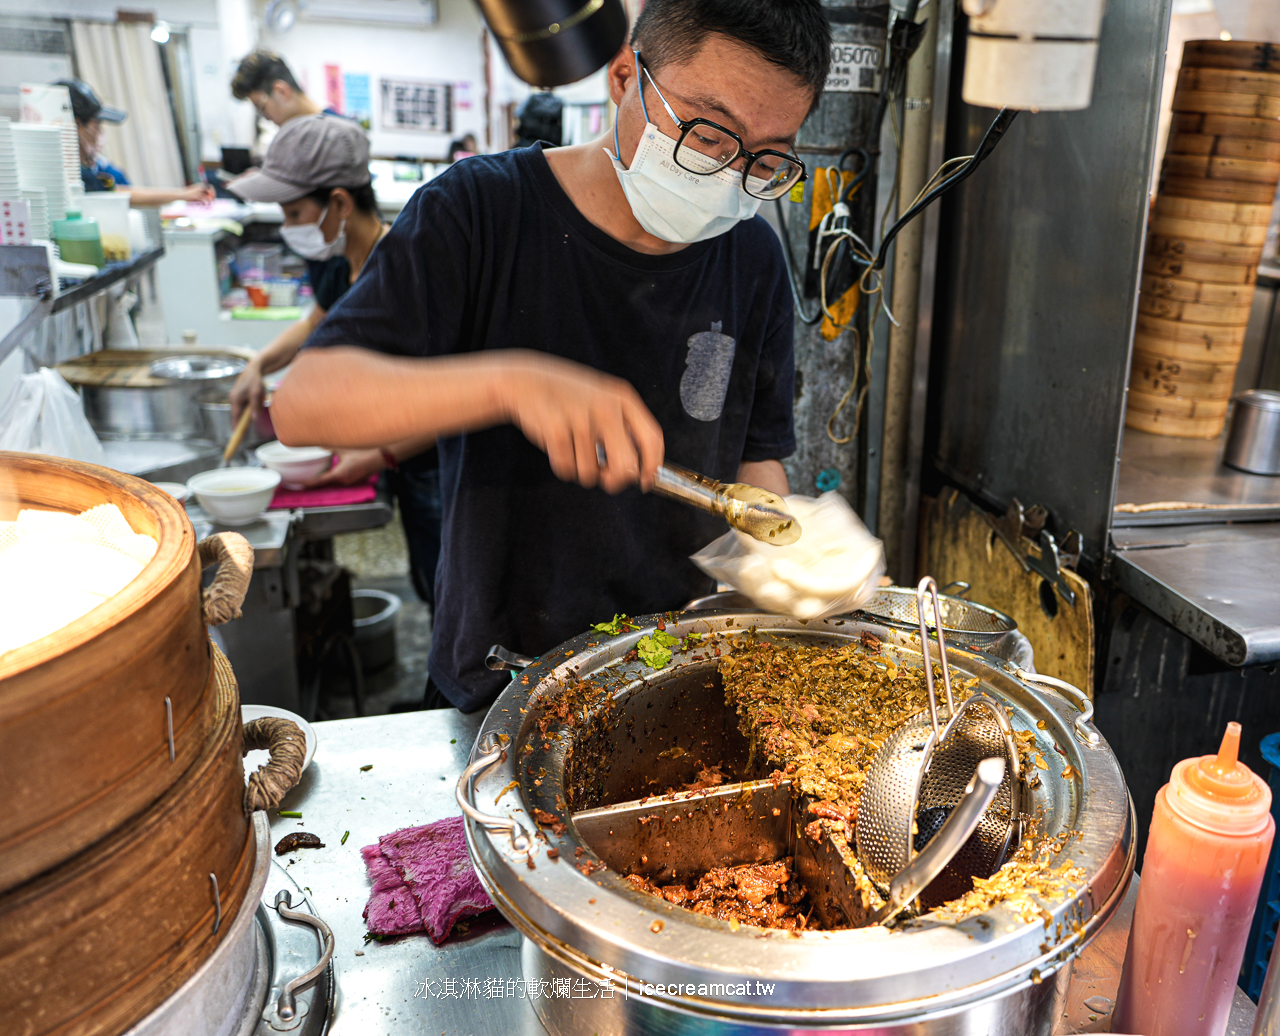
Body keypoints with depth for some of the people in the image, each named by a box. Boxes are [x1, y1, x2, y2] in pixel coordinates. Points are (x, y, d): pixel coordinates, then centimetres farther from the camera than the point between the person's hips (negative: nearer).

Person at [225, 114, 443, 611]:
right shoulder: (333, 261, -1)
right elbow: (321, 319, 23)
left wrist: (379, 457, -20)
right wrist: (261, 364, 8)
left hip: (443, 471, -8)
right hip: (409, 465, 8)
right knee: (429, 585, 21)